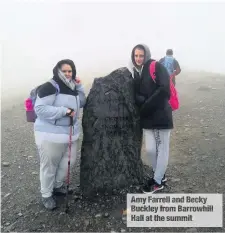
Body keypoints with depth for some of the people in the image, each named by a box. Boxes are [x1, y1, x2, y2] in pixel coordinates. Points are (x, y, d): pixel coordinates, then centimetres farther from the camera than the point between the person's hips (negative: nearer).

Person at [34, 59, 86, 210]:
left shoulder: (72, 87, 10)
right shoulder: (50, 87, -16)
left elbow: (82, 104, 15)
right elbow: (40, 109, -24)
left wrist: (79, 87, 2)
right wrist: (64, 111, -26)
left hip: (71, 132, 8)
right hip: (50, 134, -8)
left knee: (69, 161, 18)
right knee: (49, 166, 5)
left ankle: (58, 186, 42)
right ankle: (46, 195, 27)